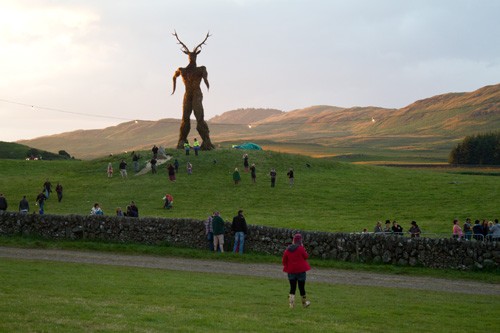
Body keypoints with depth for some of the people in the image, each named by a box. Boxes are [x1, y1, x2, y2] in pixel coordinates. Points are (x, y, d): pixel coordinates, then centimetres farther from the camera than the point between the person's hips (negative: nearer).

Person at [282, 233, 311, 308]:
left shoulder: (288, 249, 1)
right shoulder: (300, 248, -13)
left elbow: (284, 260, 5)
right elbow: (306, 256, -3)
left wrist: (286, 266, 19)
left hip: (291, 271, 4)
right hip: (301, 270, -3)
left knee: (292, 287, 8)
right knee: (301, 287, 7)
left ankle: (291, 303, 0)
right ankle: (304, 302, 20)